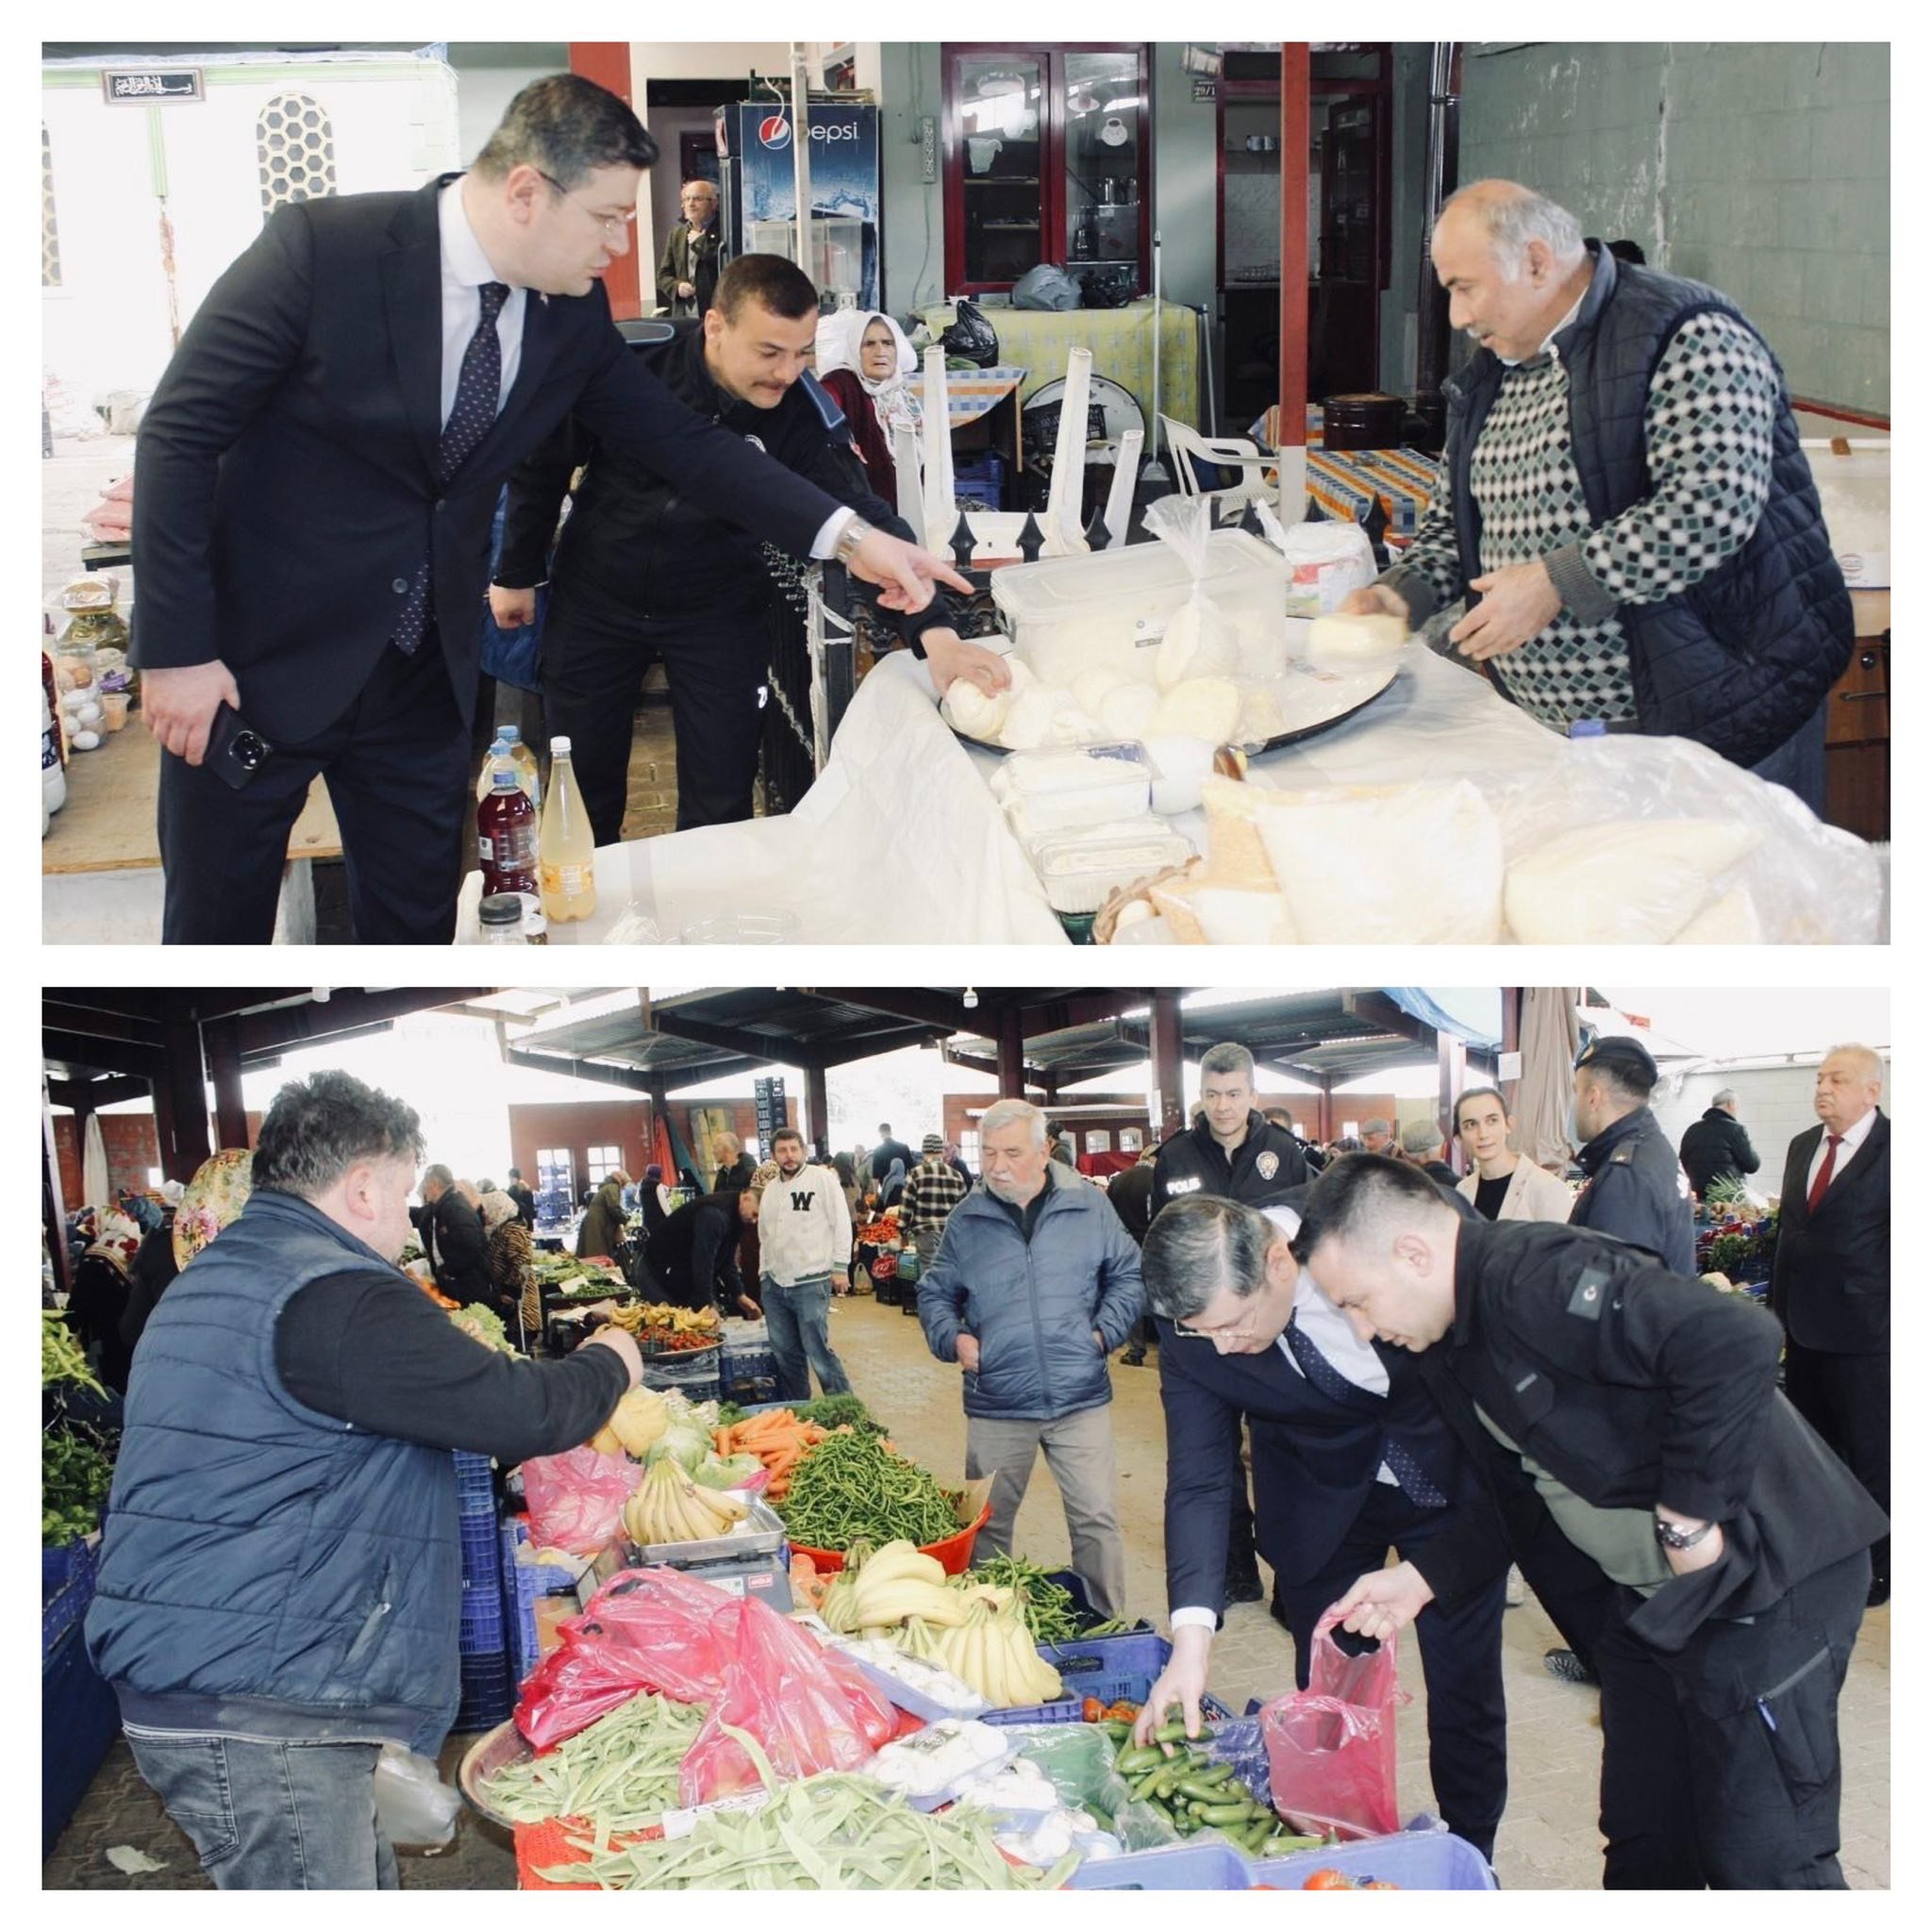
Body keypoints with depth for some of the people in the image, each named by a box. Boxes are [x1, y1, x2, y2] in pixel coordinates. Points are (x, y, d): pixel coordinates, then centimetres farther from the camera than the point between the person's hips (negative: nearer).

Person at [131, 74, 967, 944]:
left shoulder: (572, 314, -3)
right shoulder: (320, 247, -19)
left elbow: (679, 440, 4)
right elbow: (180, 431, -15)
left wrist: (847, 534, -8)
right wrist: (177, 648, -18)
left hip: (423, 673, 5)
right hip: (258, 660, -4)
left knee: (418, 921, 12)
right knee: (219, 925, 6)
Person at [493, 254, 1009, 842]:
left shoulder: (803, 411, -19)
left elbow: (862, 518, -27)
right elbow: (543, 463, -6)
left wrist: (933, 632, -42)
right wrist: (518, 572, 2)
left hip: (719, 610, 0)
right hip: (594, 596, 0)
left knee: (722, 795, 1)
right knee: (583, 776, 9)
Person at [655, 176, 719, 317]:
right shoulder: (676, 235, 17)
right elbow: (663, 275, 18)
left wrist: (699, 242, -8)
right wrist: (677, 286, -4)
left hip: (716, 314, -5)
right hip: (683, 315, 5)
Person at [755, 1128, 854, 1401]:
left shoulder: (823, 1179, -4)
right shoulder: (770, 1188, 15)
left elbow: (841, 1224, -6)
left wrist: (840, 1267, -9)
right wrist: (763, 1275, 17)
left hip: (811, 1283, -6)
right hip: (774, 1284, 6)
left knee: (818, 1352, -8)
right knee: (785, 1355, 10)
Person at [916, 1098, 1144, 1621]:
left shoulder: (1089, 1207, 0)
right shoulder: (967, 1219, 2)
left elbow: (1128, 1275, 9)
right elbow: (934, 1293, 13)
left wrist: (1106, 1331, -4)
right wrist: (952, 1338, -4)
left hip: (1080, 1400, -1)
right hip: (995, 1404, 1)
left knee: (1097, 1518, 0)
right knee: (987, 1523, 10)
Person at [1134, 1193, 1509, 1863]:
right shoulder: (1194, 1327, -25)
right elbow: (1198, 1480, -21)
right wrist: (1192, 1638, -32)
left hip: (1455, 1475, -1)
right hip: (1323, 1500, 1)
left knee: (1467, 1685, 7)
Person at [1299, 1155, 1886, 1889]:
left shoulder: (1533, 1278, -25)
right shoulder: (1450, 1346, 7)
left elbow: (1738, 1341, -35)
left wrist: (1687, 1518, -26)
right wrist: (1421, 1576, 5)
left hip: (1760, 1583, -10)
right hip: (1646, 1600, 10)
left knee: (1762, 1865, -2)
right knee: (1645, 1843, 17)